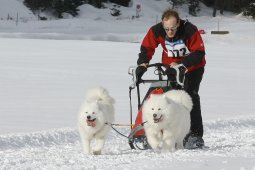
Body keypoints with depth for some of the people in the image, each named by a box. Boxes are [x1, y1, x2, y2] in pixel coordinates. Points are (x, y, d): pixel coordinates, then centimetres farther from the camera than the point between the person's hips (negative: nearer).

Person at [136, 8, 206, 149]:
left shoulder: (190, 31, -29)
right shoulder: (156, 31, -19)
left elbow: (199, 54, -28)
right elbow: (147, 48, -6)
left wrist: (181, 65, -38)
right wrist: (142, 64, -22)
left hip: (193, 68, -4)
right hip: (171, 68, 4)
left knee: (190, 96, -18)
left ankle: (196, 136, -18)